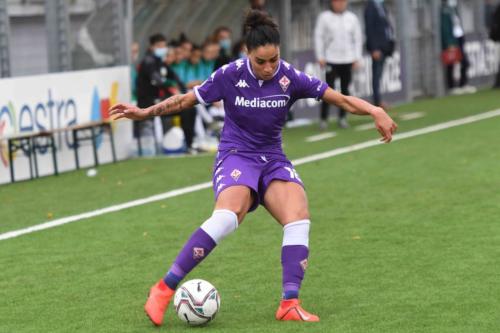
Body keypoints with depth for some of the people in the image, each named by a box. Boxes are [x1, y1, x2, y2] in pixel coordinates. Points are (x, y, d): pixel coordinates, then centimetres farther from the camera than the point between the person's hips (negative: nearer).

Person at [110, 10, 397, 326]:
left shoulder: (290, 77, -7)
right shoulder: (230, 75, -10)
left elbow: (340, 98, -7)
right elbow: (186, 99, 3)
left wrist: (374, 111, -23)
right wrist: (145, 113, -2)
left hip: (273, 160, 3)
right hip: (236, 156, -3)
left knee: (298, 216, -25)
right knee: (228, 215, -32)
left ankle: (290, 304, -23)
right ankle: (164, 290, -28)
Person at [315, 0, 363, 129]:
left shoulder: (352, 18, 7)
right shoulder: (324, 17, 0)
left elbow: (357, 38, 11)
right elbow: (318, 37, 1)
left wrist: (357, 58, 6)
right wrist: (320, 57, -4)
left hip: (348, 59, 3)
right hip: (331, 60, -3)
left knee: (345, 89, 4)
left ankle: (342, 117, 13)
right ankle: (323, 118, -1)